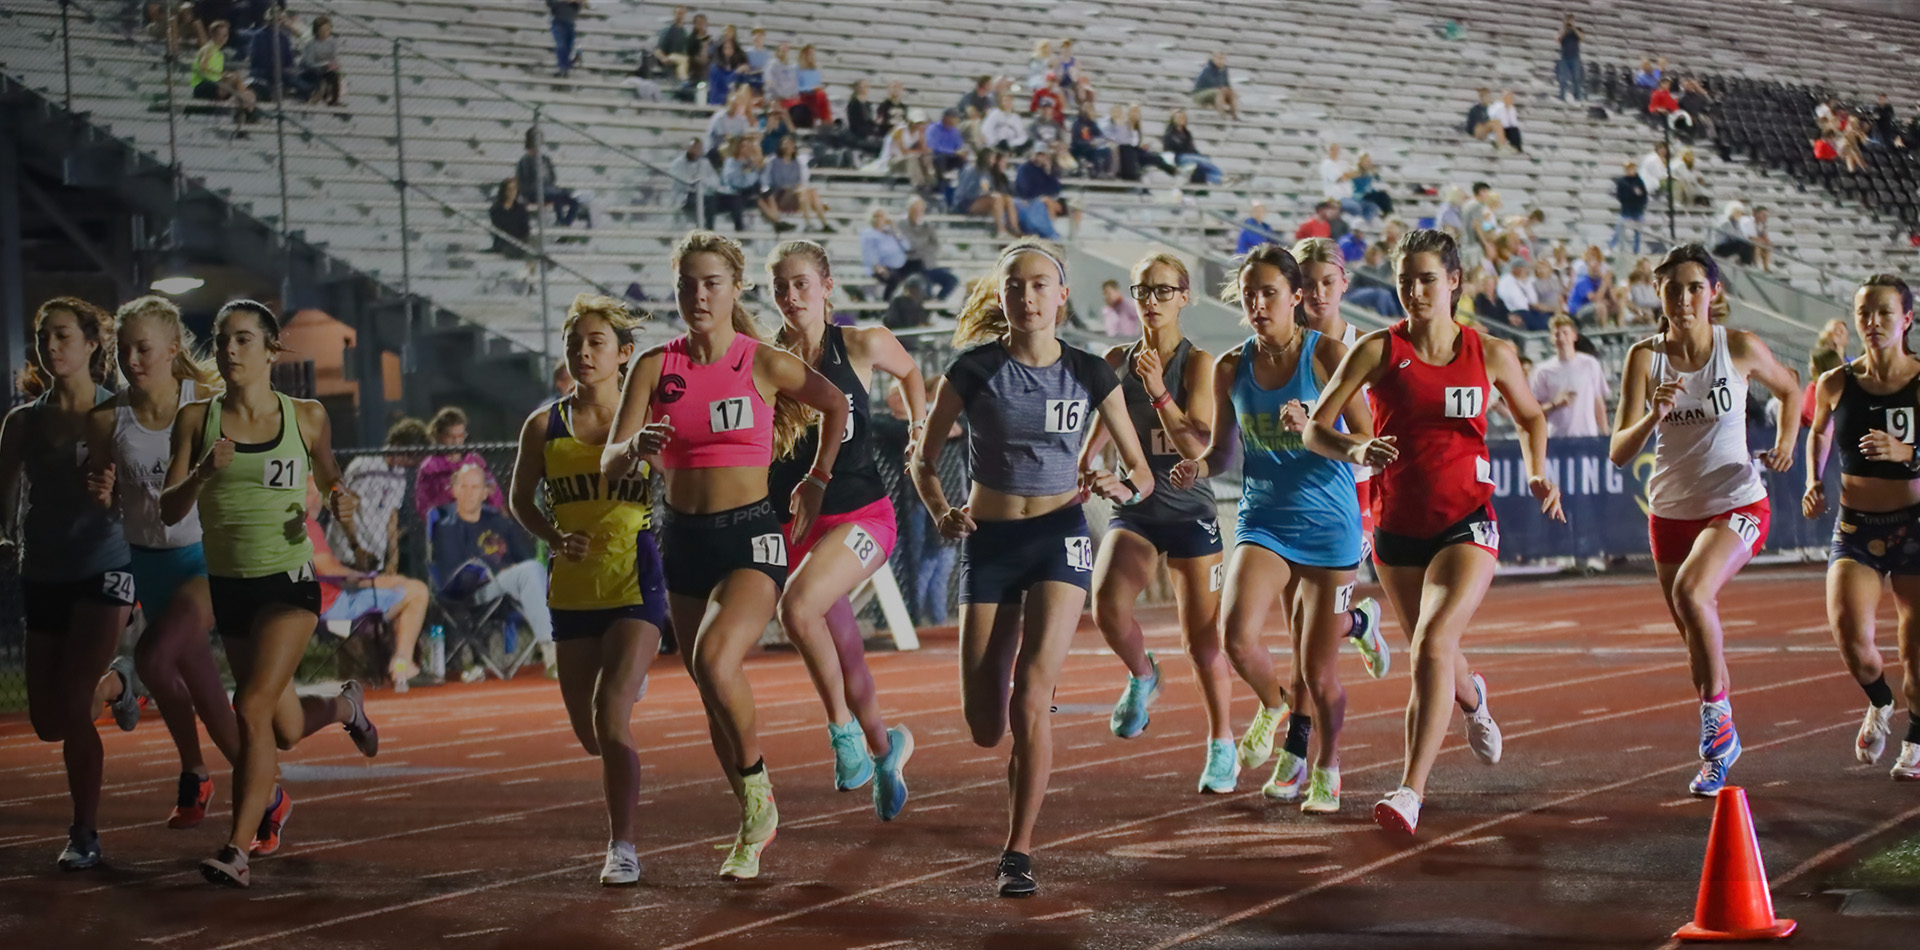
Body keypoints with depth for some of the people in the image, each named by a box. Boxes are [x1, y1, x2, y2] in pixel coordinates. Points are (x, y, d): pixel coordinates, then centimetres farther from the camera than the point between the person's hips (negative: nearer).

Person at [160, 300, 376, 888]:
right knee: (285, 729, 14)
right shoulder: (196, 419, 0)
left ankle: (237, 849, -16)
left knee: (252, 709, -19)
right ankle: (343, 706, 49)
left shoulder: (306, 416, 0)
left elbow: (329, 481, 16)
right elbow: (169, 512, -3)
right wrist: (204, 473, -22)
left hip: (288, 581, -3)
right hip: (227, 586, 3)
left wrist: (342, 503, -7)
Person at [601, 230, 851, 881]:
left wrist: (817, 479, 12)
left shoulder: (765, 364, -5)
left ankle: (758, 788, -8)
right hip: (683, 539, 4)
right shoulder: (655, 366, 1)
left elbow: (838, 405, 13)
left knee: (714, 659, -29)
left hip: (751, 536, -4)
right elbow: (610, 463, -6)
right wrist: (636, 447, -27)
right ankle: (754, 826, 28)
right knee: (715, 699, 11)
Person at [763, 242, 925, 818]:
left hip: (863, 515, -3)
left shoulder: (862, 345, -4)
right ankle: (883, 749, 36)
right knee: (844, 657, 10)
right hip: (796, 523, 3)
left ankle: (843, 727, -10)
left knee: (797, 607, -29)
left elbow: (909, 371, 17)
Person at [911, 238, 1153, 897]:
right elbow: (925, 459, 4)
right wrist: (941, 513, -16)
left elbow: (1141, 473, 4)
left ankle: (1018, 853, -10)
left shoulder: (1089, 374, -2)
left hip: (1060, 538, -1)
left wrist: (1122, 489, -19)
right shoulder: (974, 369, -5)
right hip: (988, 542, 1)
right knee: (984, 728, -1)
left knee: (1031, 692, -20)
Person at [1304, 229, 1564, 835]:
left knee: (1432, 645, -23)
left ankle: (1411, 791, -25)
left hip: (1467, 523, -2)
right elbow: (1315, 428, -4)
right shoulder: (1379, 350, -4)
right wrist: (1356, 450, -24)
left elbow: (1530, 417, 18)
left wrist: (1537, 474, 1)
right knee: (1431, 655, 19)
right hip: (1398, 526, 2)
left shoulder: (1491, 354, 0)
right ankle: (1472, 697, 57)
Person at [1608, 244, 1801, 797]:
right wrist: (1654, 416, -29)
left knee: (1691, 591, -30)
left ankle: (1718, 711, -13)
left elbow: (1789, 390, 13)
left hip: (1738, 505, -3)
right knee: (1696, 642, 12)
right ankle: (1720, 748, 33)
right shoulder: (1645, 357, -6)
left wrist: (1785, 443, -3)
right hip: (1671, 511, 3)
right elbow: (1619, 453, -11)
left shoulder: (1740, 348, -8)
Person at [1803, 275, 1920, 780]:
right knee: (1851, 636, -19)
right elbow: (1819, 431, 19)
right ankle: (1879, 703, 15)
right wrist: (1813, 481, 5)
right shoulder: (1836, 383, -3)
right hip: (1855, 527, 2)